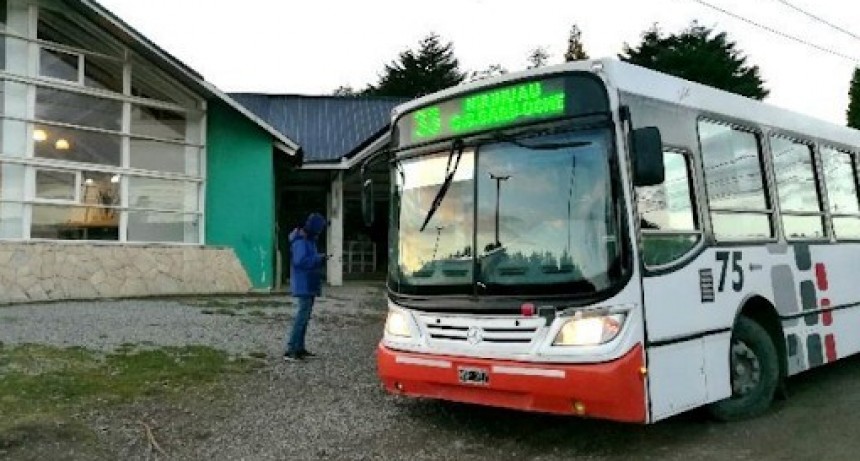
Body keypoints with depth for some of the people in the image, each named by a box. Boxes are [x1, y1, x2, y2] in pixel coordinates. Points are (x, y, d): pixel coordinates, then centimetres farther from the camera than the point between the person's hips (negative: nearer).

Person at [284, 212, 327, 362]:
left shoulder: (309, 239, 15)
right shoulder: (300, 241, -17)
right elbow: (300, 261, -27)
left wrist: (319, 259, 4)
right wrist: (318, 258, -20)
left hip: (309, 285, 11)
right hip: (303, 286, -11)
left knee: (305, 316, 15)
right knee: (302, 316, -12)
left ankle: (299, 348, 23)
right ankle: (290, 350, -11)